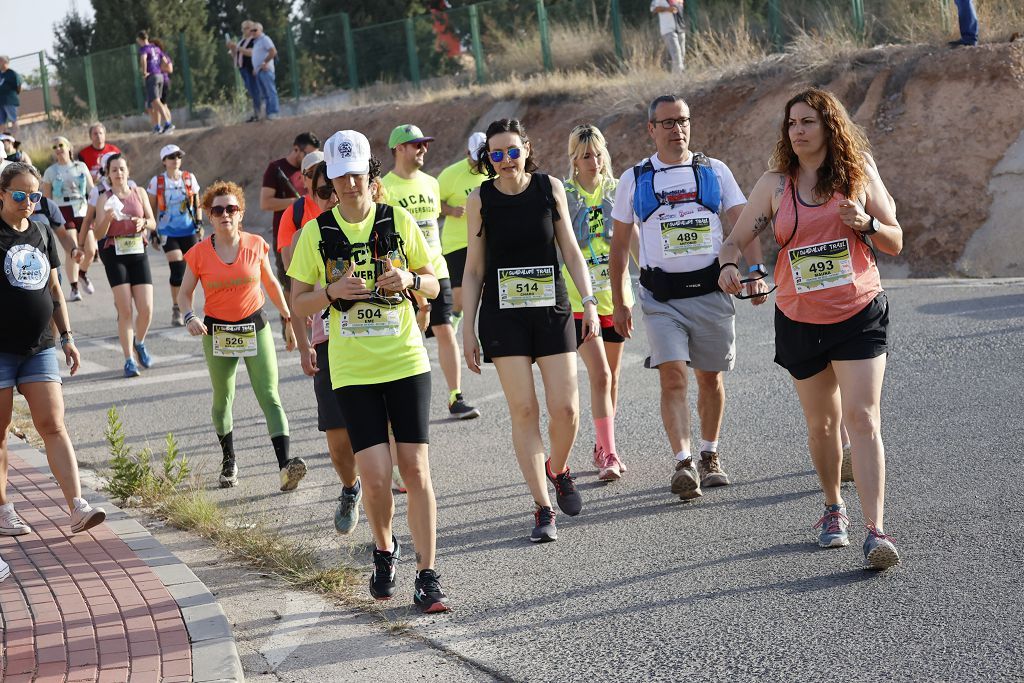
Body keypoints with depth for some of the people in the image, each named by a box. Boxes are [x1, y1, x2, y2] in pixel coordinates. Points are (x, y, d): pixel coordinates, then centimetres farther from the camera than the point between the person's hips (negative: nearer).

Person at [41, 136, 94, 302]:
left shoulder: (81, 166, 10)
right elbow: (46, 199, 8)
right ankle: (74, 289, -8)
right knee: (73, 252, -15)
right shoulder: (50, 172, 6)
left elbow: (91, 190, 11)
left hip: (83, 211, 2)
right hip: (64, 212, -2)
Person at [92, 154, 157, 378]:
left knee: (146, 309, -3)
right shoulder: (104, 199, 0)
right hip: (114, 254, -3)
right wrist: (107, 218, -24)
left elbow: (153, 223, 8)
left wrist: (144, 222, -15)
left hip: (138, 252, 3)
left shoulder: (139, 193, 8)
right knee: (125, 310, -9)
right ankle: (129, 360, -3)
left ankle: (139, 343, 27)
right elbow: (98, 234, -5)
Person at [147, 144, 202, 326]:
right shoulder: (157, 182, 0)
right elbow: (151, 209, 5)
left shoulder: (189, 178, 5)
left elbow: (197, 204, 12)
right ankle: (176, 310, 2)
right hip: (168, 232, -2)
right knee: (177, 269, -13)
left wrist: (199, 224, 0)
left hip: (189, 231, 2)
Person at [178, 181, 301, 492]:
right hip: (217, 332, 1)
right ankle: (229, 461, 30)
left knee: (270, 397, -11)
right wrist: (190, 317, -18)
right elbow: (184, 294, 3)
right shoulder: (199, 253, -5)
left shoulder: (256, 245, -2)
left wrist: (287, 317, 16)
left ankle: (285, 464, -21)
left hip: (255, 327, 0)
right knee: (222, 400, 11)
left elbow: (271, 283, 12)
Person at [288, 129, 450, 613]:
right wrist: (333, 291, -15)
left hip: (406, 362, 0)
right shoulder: (316, 232, 1)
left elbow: (433, 286, 10)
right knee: (375, 476, -8)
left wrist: (410, 280, -12)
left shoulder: (399, 221, 2)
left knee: (415, 469, -4)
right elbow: (299, 304, 5)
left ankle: (427, 577, 3)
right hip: (352, 370, 0)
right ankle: (384, 551, 21)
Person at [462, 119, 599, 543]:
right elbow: (474, 270, 6)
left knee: (565, 408, -6)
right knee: (523, 411, -6)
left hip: (552, 309, 1)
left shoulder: (550, 188, 3)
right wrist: (468, 329, 3)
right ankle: (542, 508, 1)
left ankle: (558, 468, 26)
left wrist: (589, 302, -1)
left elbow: (570, 251, 8)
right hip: (503, 315, -1)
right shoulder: (480, 200, 1)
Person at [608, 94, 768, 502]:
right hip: (661, 296, -1)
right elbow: (619, 244, 12)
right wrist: (618, 302, 9)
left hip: (711, 290, 1)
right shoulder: (634, 180, 7)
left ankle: (710, 458, 25)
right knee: (672, 377, -15)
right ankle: (684, 464, -20)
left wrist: (755, 270, -14)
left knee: (710, 377, 9)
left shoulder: (714, 171, 7)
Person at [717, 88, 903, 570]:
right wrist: (728, 265, -21)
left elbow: (895, 243, 5)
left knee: (861, 418, -13)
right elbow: (736, 240, 2)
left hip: (859, 317, -2)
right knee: (822, 423, 13)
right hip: (799, 322, 2)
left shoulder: (859, 175, 0)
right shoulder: (775, 184, 2)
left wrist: (867, 224, -16)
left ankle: (875, 531, -17)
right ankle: (833, 509, 36)